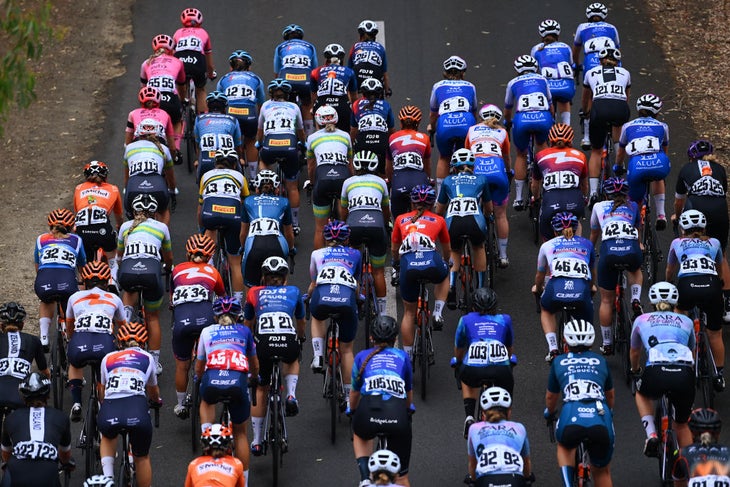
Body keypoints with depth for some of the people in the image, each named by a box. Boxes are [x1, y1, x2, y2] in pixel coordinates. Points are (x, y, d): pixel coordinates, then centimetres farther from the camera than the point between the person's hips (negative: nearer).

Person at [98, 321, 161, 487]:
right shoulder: (147, 358, 24)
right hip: (137, 410, -1)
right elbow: (153, 391, 42)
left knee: (108, 438, 36)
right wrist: (156, 401, 65)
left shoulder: (108, 359, 25)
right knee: (142, 458, 23)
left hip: (109, 412, 1)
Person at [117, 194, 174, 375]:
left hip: (127, 271, 0)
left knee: (129, 290, 37)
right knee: (153, 317, 19)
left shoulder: (126, 226, 26)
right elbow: (169, 259, 39)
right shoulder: (161, 227, 24)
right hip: (151, 270, 0)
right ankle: (155, 361, 18)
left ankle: (126, 313, 8)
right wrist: (167, 268, 62)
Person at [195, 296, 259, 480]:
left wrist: (199, 379, 59)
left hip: (212, 378, 0)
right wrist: (255, 378, 61)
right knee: (240, 433, 20)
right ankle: (243, 481, 18)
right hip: (238, 381, 0)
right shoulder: (244, 331, 26)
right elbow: (254, 363, 39)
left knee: (206, 402, 39)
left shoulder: (207, 331, 25)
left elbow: (199, 366, 36)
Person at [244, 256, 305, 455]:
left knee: (260, 390, 21)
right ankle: (291, 396, 10)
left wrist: (249, 343, 57)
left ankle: (256, 442, 20)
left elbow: (247, 325, 36)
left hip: (263, 342, 0)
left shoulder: (254, 293, 24)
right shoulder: (293, 292, 25)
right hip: (289, 342, 0)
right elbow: (301, 323, 41)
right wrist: (301, 338, 62)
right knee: (292, 362, 38)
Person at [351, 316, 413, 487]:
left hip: (369, 409, 0)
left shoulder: (362, 356, 24)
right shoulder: (402, 356, 25)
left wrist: (353, 413, 59)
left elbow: (354, 393, 37)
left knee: (360, 435, 37)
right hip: (398, 413, 0)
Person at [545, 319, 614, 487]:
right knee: (602, 471, 24)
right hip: (601, 420, 1)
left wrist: (549, 413, 61)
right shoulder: (600, 361, 26)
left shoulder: (559, 362, 23)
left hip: (571, 418, -1)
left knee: (564, 447, 34)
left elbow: (551, 397, 39)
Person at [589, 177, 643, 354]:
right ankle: (636, 300, 10)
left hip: (609, 249, -1)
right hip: (632, 250, 1)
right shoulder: (633, 207, 28)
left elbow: (594, 235, 41)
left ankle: (607, 345, 19)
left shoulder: (599, 207, 27)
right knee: (635, 270, 38)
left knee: (606, 300, 15)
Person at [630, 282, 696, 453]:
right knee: (682, 425, 25)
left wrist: (635, 371, 63)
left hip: (656, 371, -1)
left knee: (642, 394, 35)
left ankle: (651, 435, 14)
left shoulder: (642, 320, 25)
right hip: (685, 374, 1)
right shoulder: (686, 322, 28)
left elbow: (634, 352, 42)